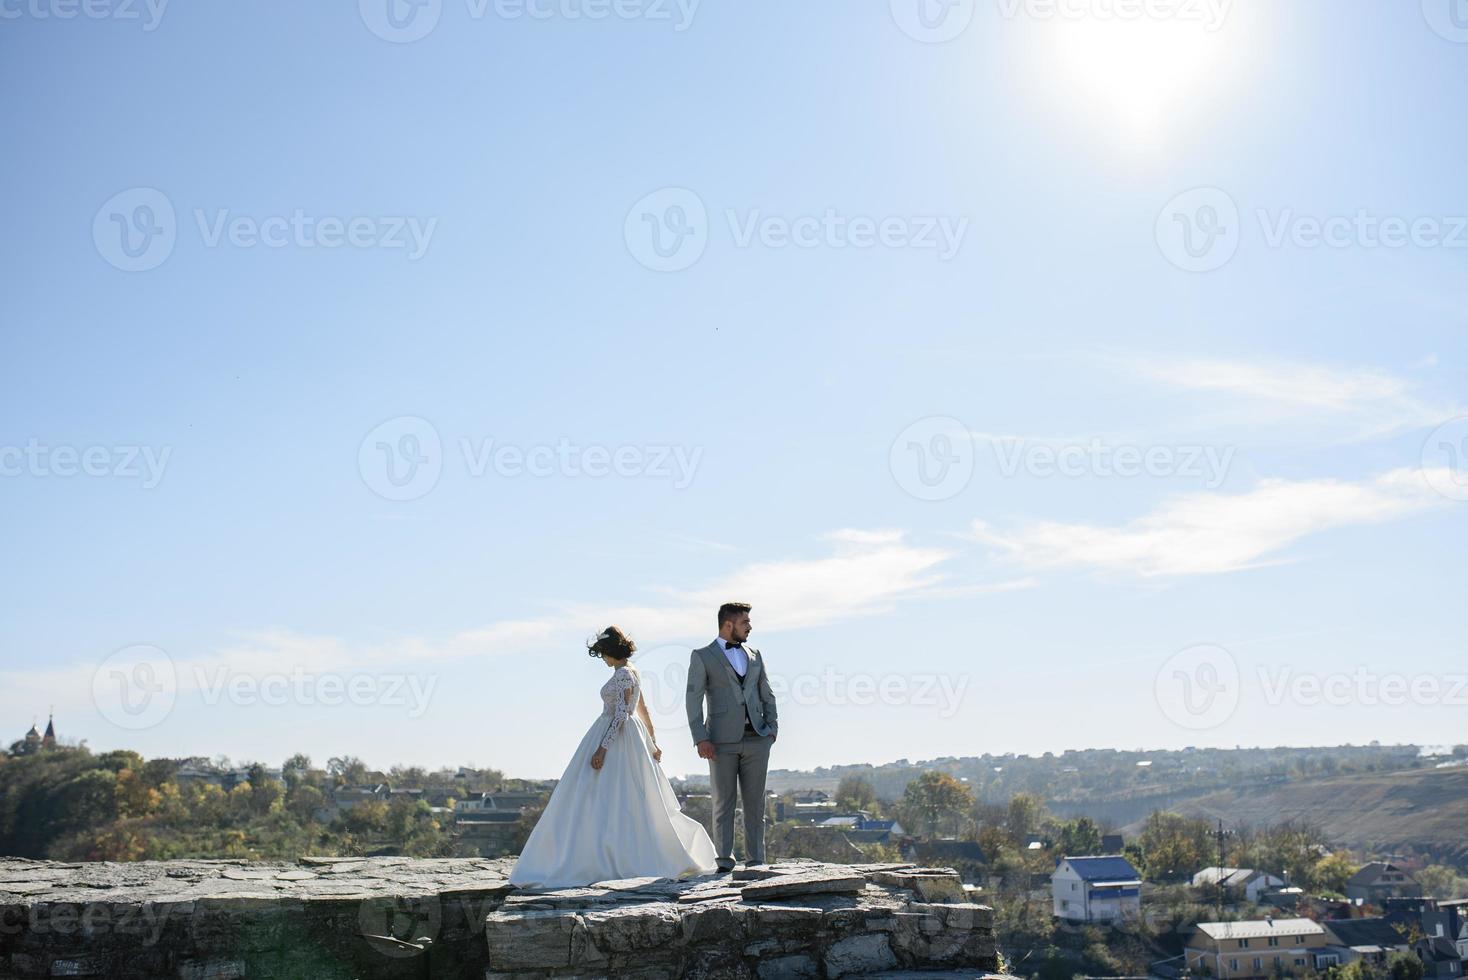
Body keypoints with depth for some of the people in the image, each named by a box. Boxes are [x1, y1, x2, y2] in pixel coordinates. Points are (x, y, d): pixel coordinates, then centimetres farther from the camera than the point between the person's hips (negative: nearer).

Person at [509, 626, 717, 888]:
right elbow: (643, 710, 20)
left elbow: (621, 715, -21)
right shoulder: (631, 672, 14)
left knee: (607, 800, -7)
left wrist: (602, 748, -24)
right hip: (631, 738, 10)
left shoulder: (622, 674, -15)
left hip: (617, 740, -10)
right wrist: (652, 743, 25)